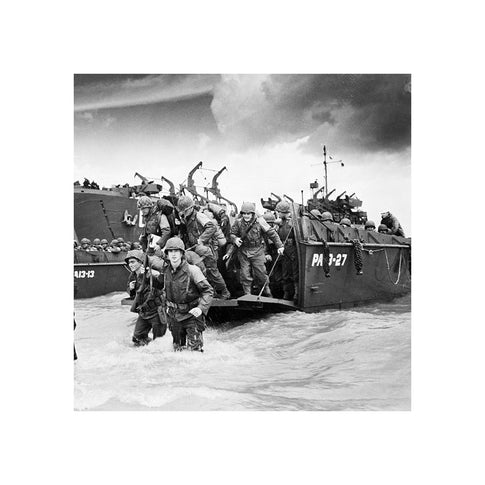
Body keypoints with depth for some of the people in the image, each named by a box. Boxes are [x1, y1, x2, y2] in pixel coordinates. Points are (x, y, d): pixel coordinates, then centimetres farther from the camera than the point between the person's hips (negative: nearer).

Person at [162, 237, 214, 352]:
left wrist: (201, 308, -27)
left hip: (191, 315, -5)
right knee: (177, 350, 17)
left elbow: (208, 290, -16)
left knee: (194, 350, -5)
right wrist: (168, 306, 12)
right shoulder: (166, 271, -1)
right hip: (174, 315, 5)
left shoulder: (192, 270, -18)